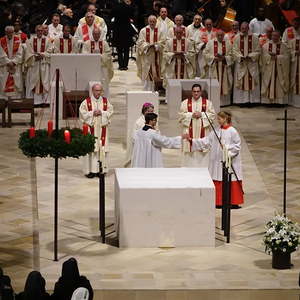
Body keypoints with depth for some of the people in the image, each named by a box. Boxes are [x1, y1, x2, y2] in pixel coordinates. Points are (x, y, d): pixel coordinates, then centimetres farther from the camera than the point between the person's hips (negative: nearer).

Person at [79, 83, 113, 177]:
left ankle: (101, 169, 7)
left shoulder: (106, 101, 9)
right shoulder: (86, 101, 2)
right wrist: (92, 113, -13)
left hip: (102, 128, 2)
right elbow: (82, 112, -4)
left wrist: (101, 112, -11)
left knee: (102, 148, 1)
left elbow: (110, 111, 4)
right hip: (90, 128, -2)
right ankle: (90, 170, -3)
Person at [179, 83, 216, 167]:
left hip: (202, 131, 0)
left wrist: (201, 115, -13)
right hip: (189, 131, 0)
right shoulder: (185, 103, 7)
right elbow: (181, 115, 0)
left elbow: (212, 115, -1)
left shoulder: (207, 102, 6)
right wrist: (191, 115, -14)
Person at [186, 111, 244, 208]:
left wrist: (227, 148, -19)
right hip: (218, 162, 6)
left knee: (231, 182, -2)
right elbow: (205, 142, 6)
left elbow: (237, 146, -8)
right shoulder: (216, 131, 8)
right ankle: (219, 202, 16)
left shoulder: (232, 131, -9)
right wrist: (192, 140, 1)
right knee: (218, 182, 8)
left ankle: (234, 202, 5)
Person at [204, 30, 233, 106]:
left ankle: (224, 101, 5)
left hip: (224, 67, 1)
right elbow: (206, 54, 1)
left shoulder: (228, 43, 6)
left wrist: (223, 58, -14)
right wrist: (214, 58, -12)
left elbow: (231, 55, 3)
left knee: (224, 84, 0)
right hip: (214, 67, -1)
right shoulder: (210, 43, 4)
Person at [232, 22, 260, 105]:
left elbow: (257, 51, 1)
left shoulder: (254, 38, 1)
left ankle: (252, 100, 2)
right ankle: (241, 100, 2)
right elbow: (235, 51, 0)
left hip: (252, 64, 0)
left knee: (252, 82, -1)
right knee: (240, 82, -1)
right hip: (240, 64, 1)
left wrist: (250, 56, -14)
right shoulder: (237, 38, 2)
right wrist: (241, 57, -17)